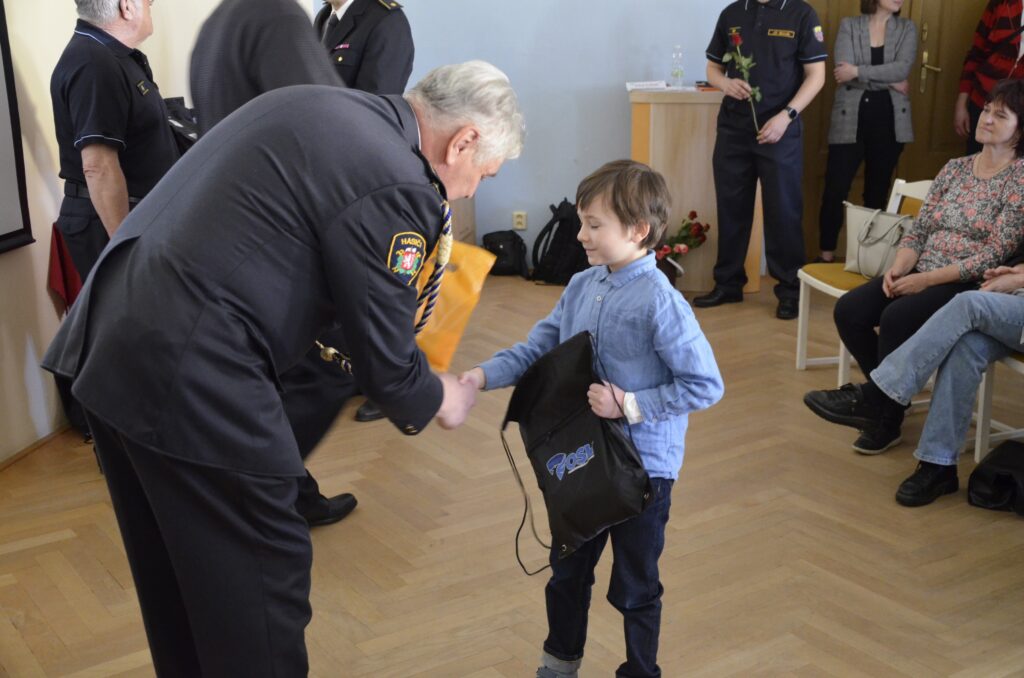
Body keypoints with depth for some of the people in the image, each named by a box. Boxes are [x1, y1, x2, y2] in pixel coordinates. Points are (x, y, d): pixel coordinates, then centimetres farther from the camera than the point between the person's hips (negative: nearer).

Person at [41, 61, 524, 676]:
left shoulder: (316, 106, 13)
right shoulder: (397, 187, -14)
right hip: (192, 381, -10)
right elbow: (387, 365, -8)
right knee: (263, 579, 7)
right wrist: (438, 400, 14)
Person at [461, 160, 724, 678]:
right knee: (567, 570, 24)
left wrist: (632, 405, -24)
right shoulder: (581, 286, -2)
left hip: (643, 466, -6)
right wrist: (484, 375, -11)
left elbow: (706, 386, -21)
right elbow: (537, 349, 3)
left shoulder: (660, 303, -22)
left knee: (634, 588, 13)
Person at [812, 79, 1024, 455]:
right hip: (922, 275, 6)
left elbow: (993, 255, -14)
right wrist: (898, 268, -10)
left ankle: (887, 418, -12)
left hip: (971, 286, -6)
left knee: (896, 318, -32)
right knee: (849, 310, -16)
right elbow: (918, 230, 10)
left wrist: (926, 279, -19)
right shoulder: (955, 169, 13)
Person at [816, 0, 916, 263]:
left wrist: (858, 71, -15)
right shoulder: (849, 25, 3)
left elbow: (903, 68, -10)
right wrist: (889, 82, -12)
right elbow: (843, 71, -12)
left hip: (889, 119, 2)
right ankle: (827, 254, 8)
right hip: (850, 119, -2)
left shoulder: (907, 28, 7)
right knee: (835, 190, -4)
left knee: (878, 191, 9)